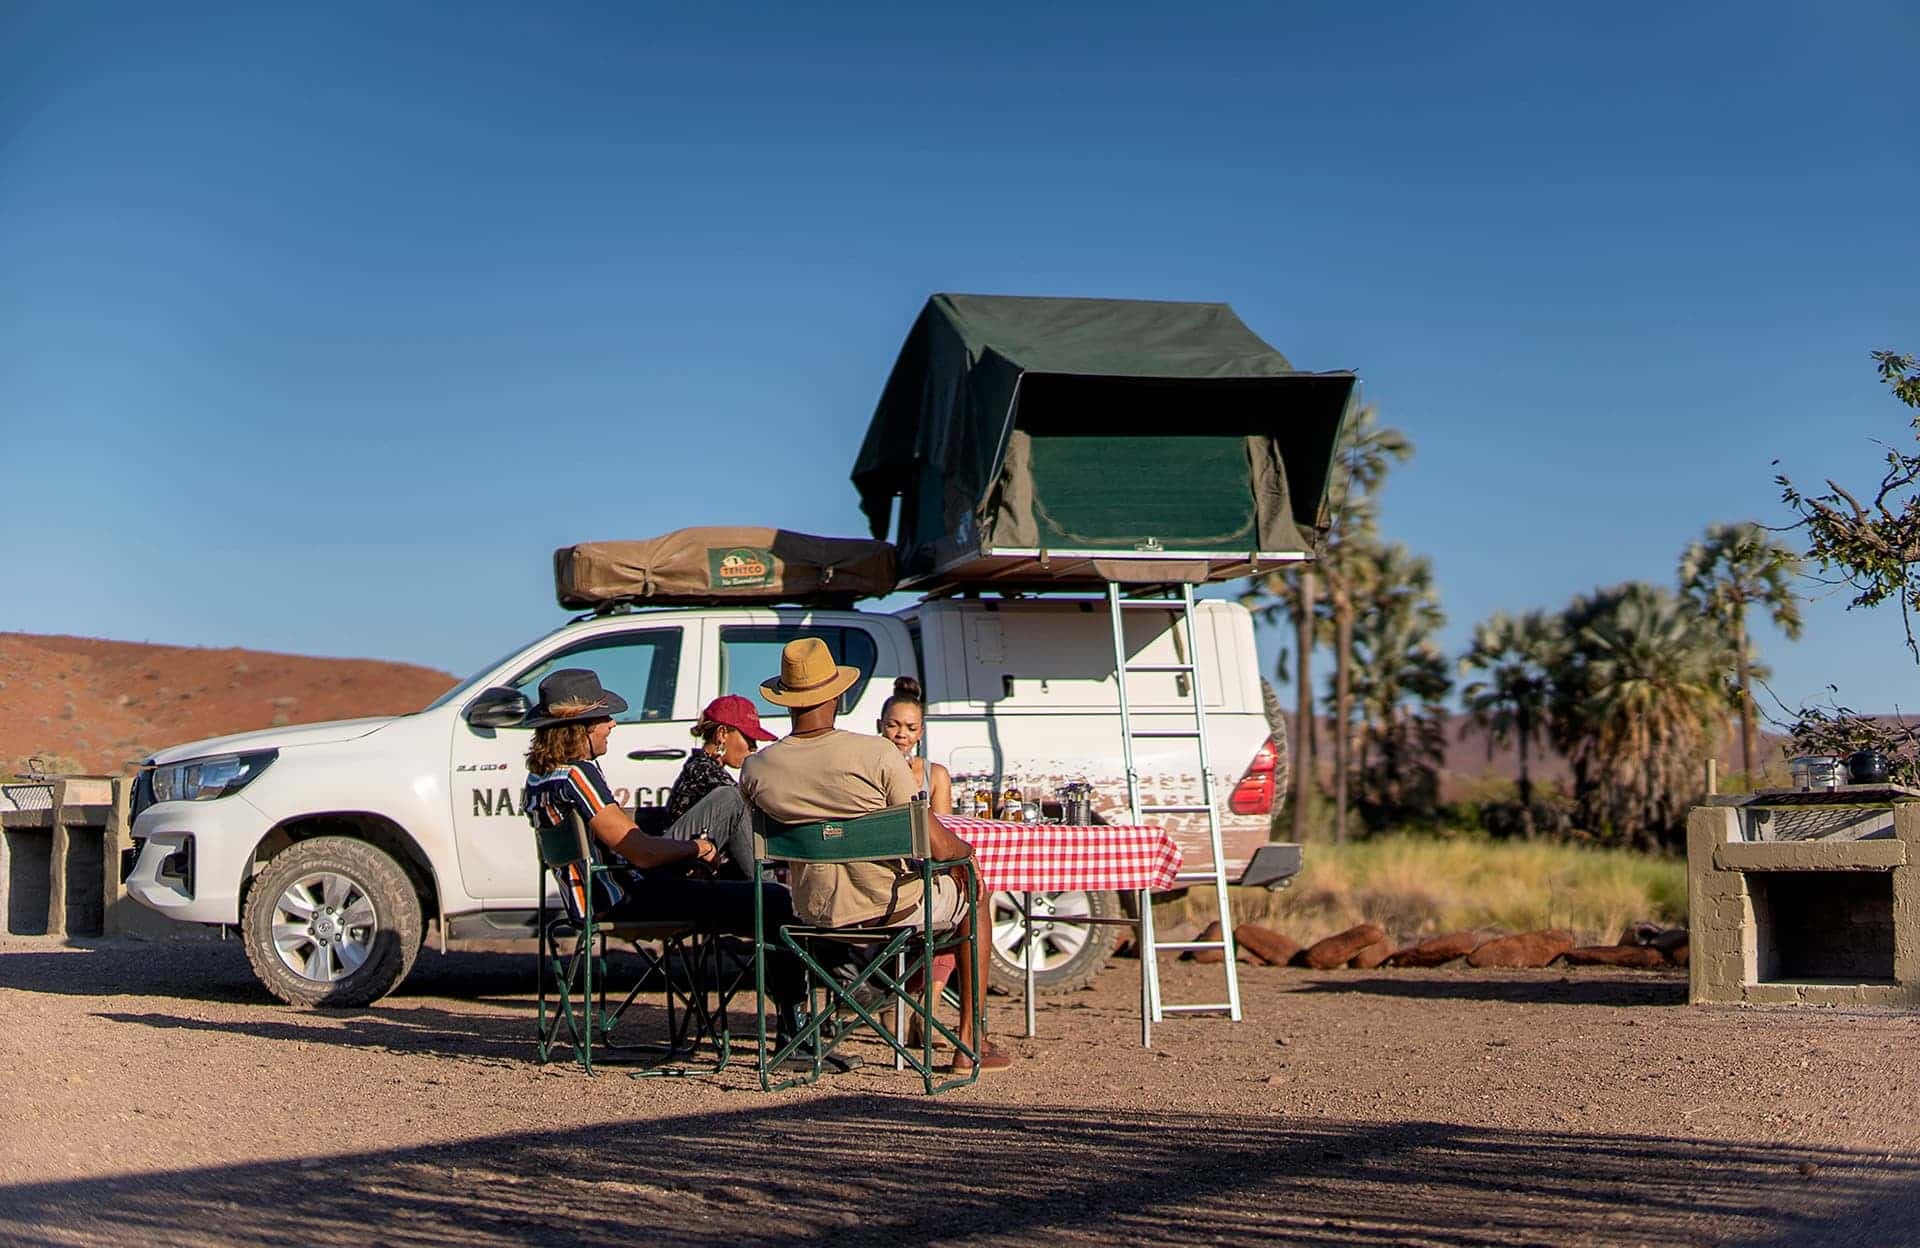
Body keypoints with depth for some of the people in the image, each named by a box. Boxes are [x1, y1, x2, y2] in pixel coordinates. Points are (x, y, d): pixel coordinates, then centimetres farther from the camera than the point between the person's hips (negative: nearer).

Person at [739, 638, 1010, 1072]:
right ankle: (970, 1044, 25)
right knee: (973, 896, 28)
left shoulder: (755, 770, -10)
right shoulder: (876, 753, -21)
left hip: (816, 914, 4)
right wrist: (965, 850, 3)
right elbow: (937, 846, -20)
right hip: (892, 909, -4)